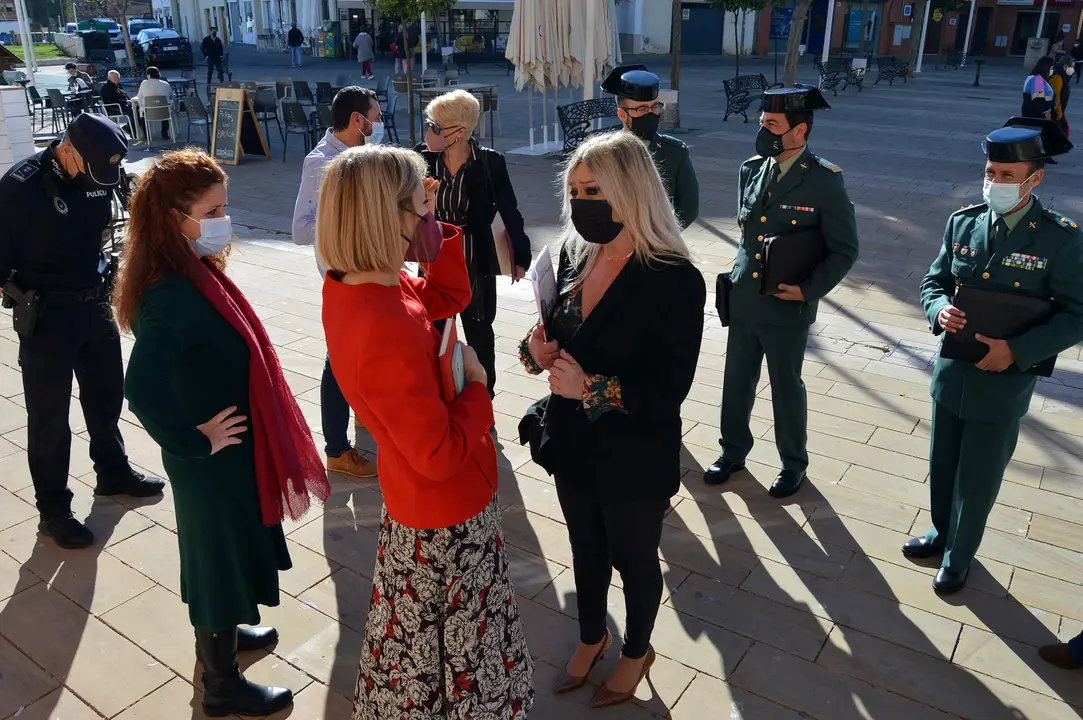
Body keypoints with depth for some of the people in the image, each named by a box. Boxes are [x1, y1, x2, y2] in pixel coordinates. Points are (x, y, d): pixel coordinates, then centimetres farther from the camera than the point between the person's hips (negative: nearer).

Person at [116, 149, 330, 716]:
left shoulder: (195, 273, -1)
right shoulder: (171, 296, -30)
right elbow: (144, 391, -40)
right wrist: (194, 441, -25)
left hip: (235, 449, 9)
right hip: (212, 458, -8)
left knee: (227, 547, 27)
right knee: (220, 555, 10)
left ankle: (220, 633, 52)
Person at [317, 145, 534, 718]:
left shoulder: (346, 286, -6)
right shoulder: (389, 327, -36)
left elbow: (449, 295, 9)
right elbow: (440, 455, -31)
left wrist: (432, 225, -4)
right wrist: (476, 386, -16)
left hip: (412, 498, 9)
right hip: (448, 513, -9)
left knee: (420, 631, 31)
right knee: (454, 644, 18)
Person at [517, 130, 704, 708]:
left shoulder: (674, 280, -24)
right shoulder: (575, 255, -5)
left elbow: (669, 392, -23)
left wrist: (591, 388, -33)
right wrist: (538, 350, -16)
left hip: (634, 460, -5)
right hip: (573, 445, 5)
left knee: (634, 560, 20)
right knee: (586, 549, 26)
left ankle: (636, 652, 49)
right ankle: (591, 639, 54)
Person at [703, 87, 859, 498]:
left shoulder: (824, 181, -14)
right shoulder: (752, 169, 1)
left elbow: (844, 250, -9)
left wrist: (809, 291, -16)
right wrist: (740, 275, 9)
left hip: (787, 307, -5)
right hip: (742, 301, 5)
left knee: (786, 387, 12)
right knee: (737, 381, 16)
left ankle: (793, 464, 33)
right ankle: (733, 451, 37)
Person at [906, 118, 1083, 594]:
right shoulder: (963, 222, -2)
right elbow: (934, 281, 7)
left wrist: (1017, 350, -23)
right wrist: (939, 310, -16)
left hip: (1003, 384, -4)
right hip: (951, 373, 4)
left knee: (977, 480, 13)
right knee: (941, 467, 21)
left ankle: (958, 556, 35)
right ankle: (941, 532, 46)